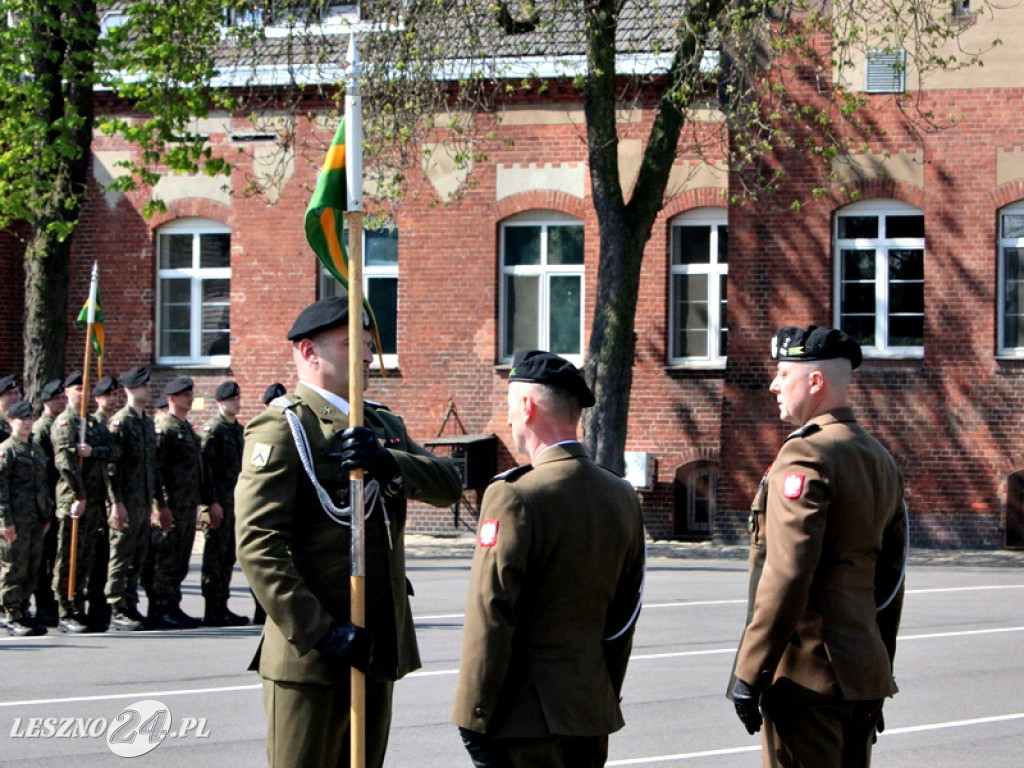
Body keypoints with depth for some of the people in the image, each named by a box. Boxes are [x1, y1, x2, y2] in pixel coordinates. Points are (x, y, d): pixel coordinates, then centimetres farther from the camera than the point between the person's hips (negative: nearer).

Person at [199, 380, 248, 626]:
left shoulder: (239, 429, 16)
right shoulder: (212, 429, -9)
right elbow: (204, 467, -15)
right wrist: (211, 504, -19)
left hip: (236, 502, 8)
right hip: (218, 502, -8)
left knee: (229, 557, 10)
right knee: (215, 555, -4)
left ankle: (222, 607, 15)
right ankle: (212, 610, -1)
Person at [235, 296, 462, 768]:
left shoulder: (384, 425, 18)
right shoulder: (282, 428, -7)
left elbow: (448, 485, 2)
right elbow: (258, 544, -16)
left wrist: (389, 463, -19)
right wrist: (321, 634, -21)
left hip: (380, 652, 8)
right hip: (310, 656, -7)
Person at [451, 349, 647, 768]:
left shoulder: (515, 496, -15)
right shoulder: (623, 496, 8)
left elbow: (490, 619, -16)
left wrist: (474, 722, -11)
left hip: (527, 717, -7)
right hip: (592, 713, 7)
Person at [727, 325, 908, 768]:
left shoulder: (805, 456, -14)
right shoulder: (881, 461, 15)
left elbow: (786, 578, -20)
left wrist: (748, 674, -17)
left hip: (808, 675, -9)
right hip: (862, 675, 9)